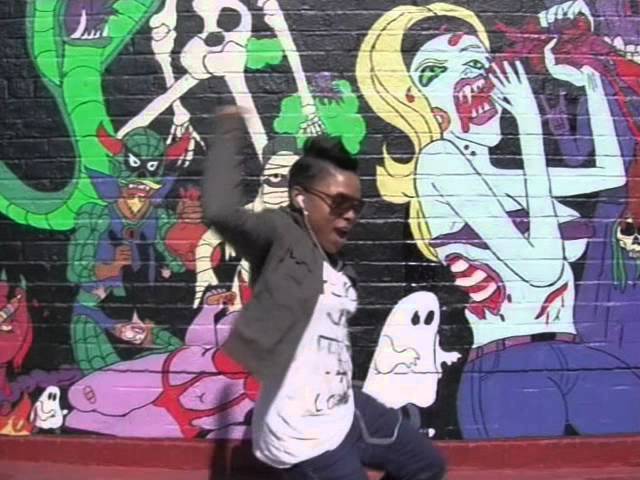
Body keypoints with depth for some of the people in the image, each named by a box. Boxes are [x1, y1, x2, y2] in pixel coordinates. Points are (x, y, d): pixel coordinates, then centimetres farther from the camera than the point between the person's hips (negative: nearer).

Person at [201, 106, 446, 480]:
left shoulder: (336, 265, 9)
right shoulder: (280, 237, -16)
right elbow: (221, 210, -34)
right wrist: (230, 130, -25)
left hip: (346, 412, 9)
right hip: (304, 438, -9)